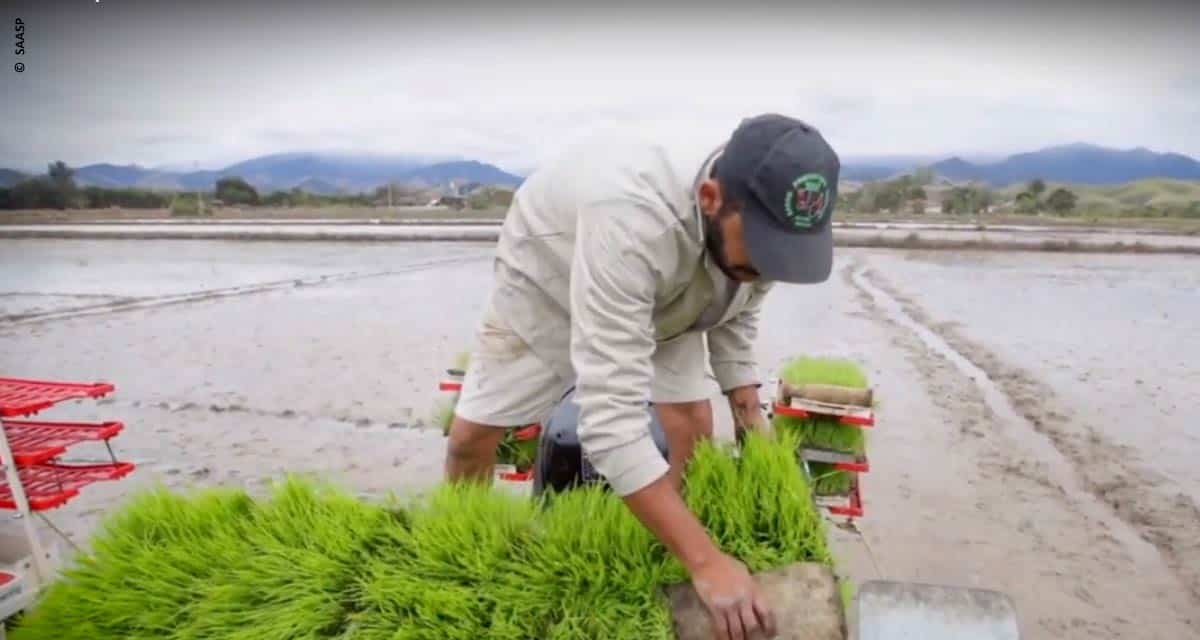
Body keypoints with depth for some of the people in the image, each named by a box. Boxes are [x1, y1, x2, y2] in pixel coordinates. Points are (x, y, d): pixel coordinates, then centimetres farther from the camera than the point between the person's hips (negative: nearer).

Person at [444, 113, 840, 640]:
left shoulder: (756, 226, -26)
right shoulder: (632, 220, -49)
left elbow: (735, 317, -3)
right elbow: (610, 418, -52)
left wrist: (756, 435, -9)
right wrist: (706, 561, -51)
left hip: (661, 300, 5)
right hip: (547, 280, -4)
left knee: (694, 431, -7)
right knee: (471, 436, 0)